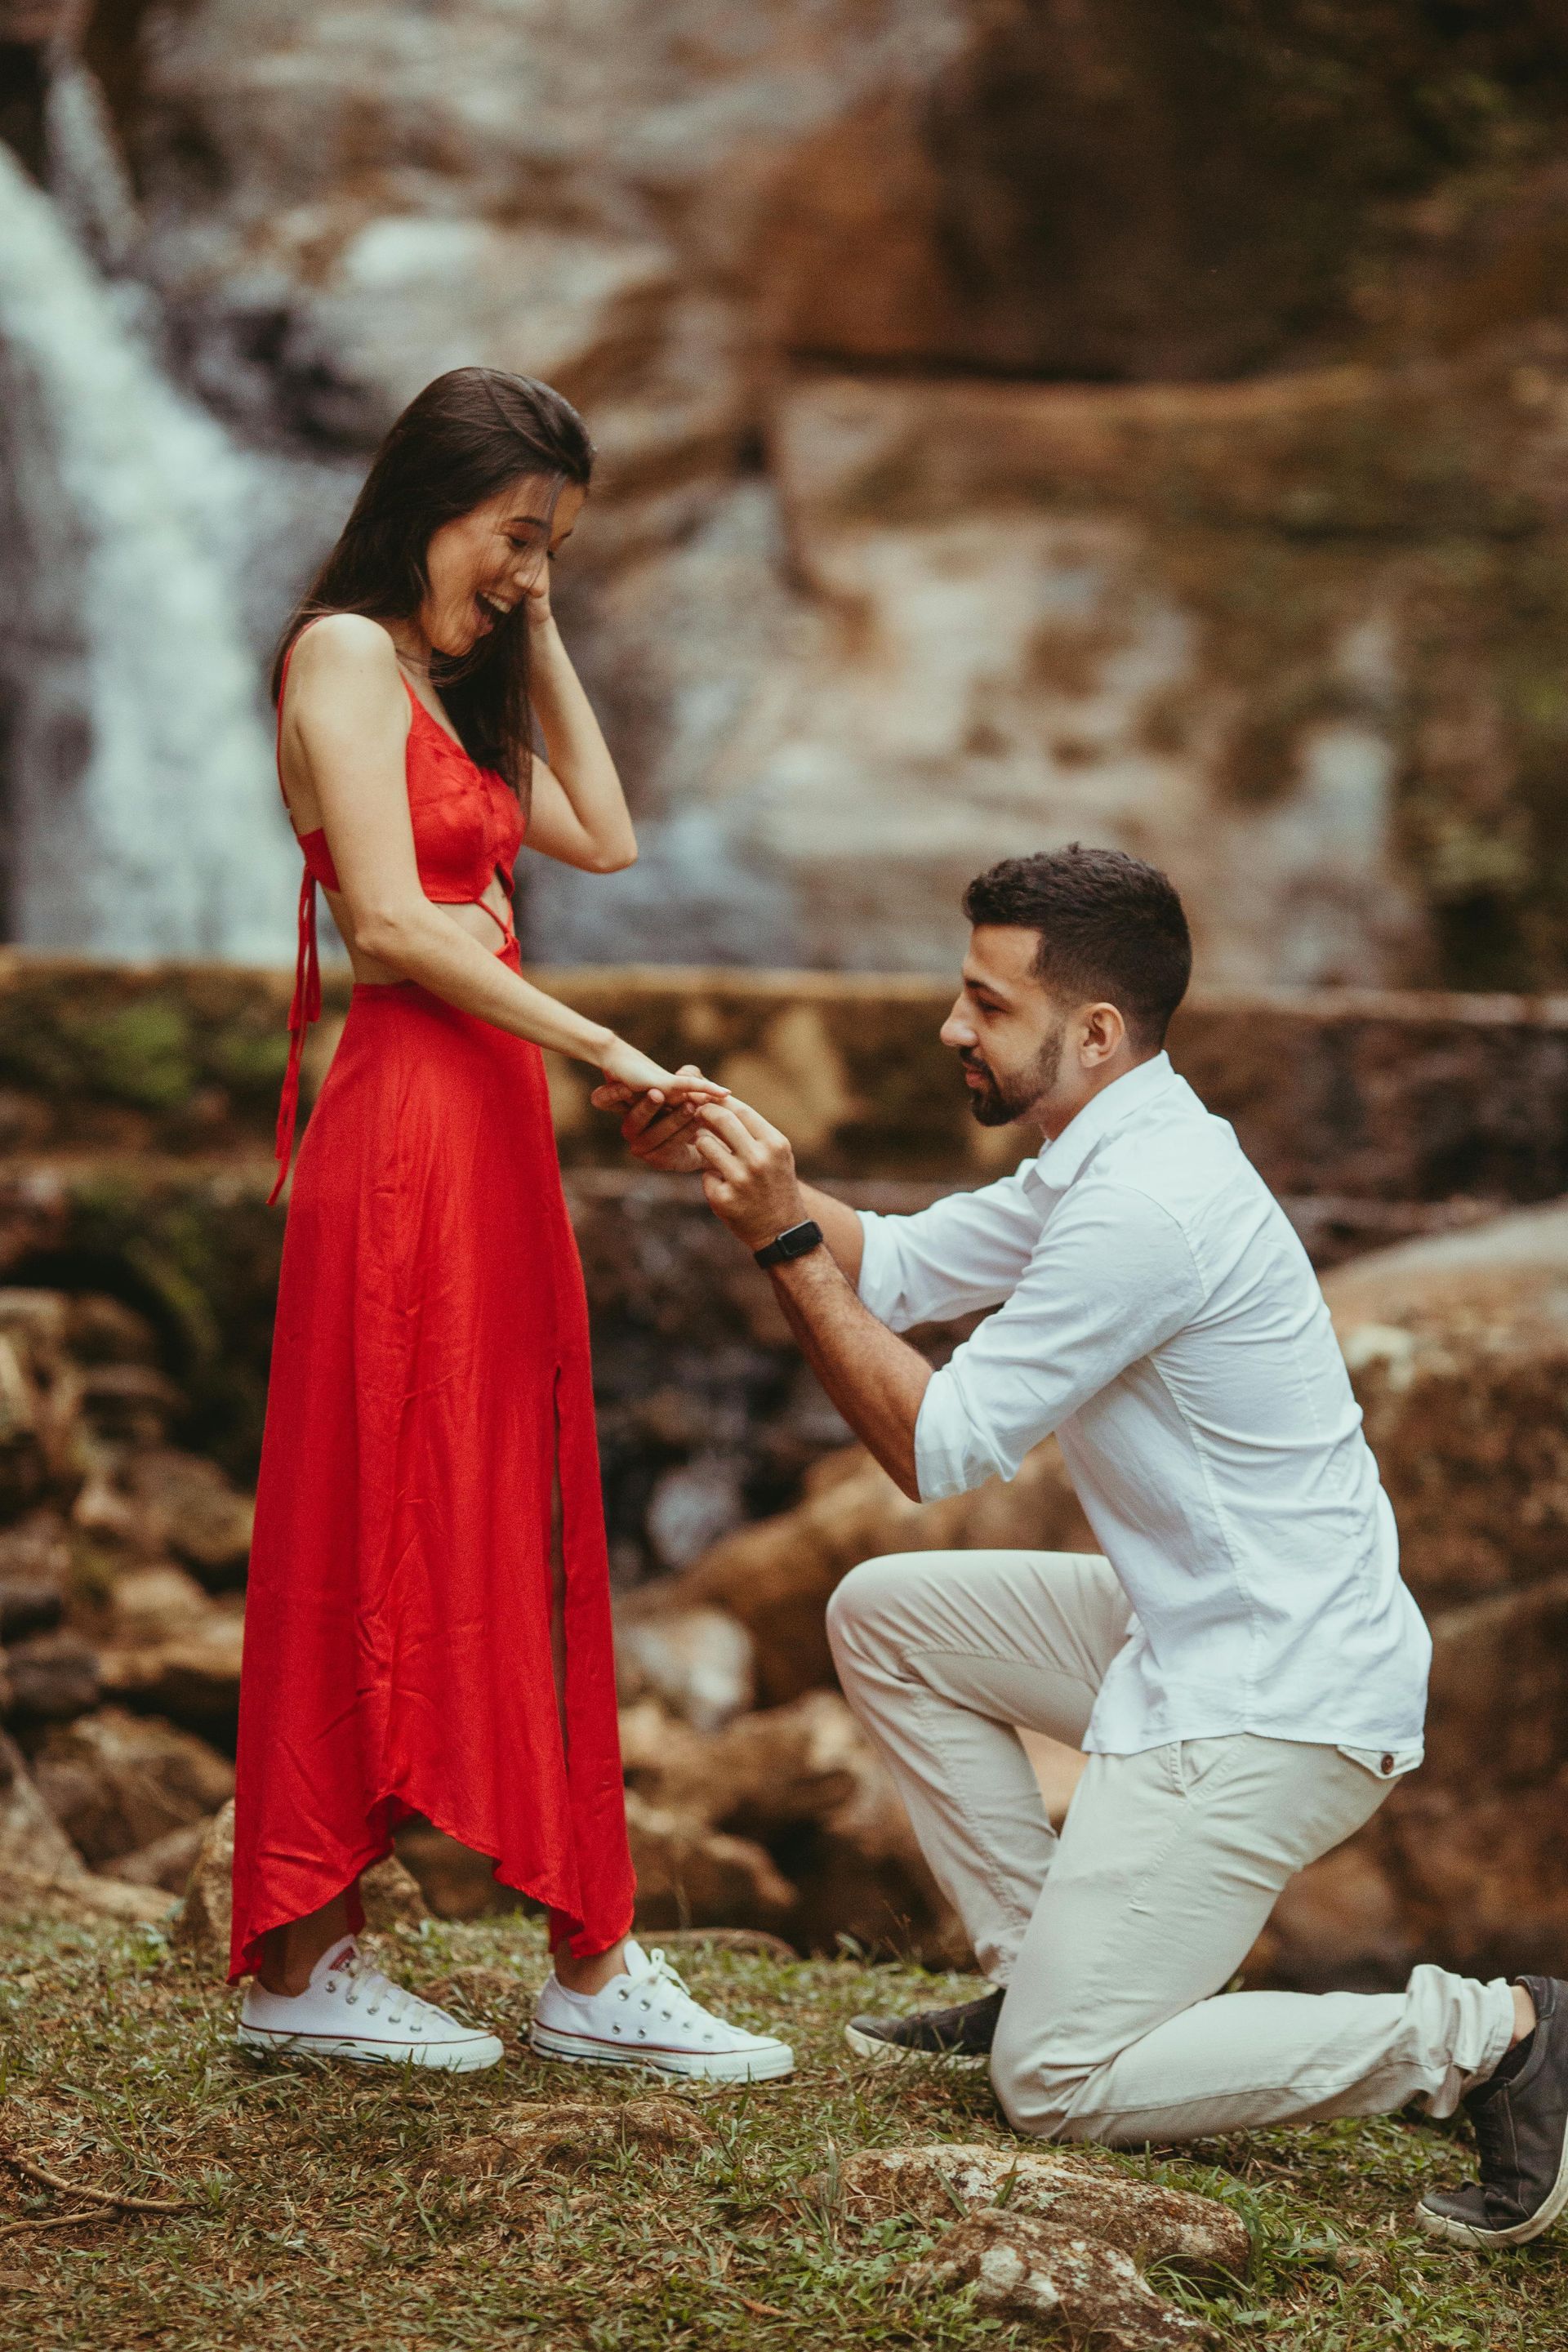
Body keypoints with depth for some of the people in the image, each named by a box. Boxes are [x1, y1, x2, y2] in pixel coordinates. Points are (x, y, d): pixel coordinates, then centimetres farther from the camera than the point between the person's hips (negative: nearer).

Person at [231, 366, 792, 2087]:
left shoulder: (447, 680, 21)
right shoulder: (343, 653, -7)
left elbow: (602, 838, 17)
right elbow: (393, 926, -17)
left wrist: (537, 641, 15)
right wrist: (608, 1051, -16)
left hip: (492, 1131, 9)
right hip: (409, 1125, -9)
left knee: (503, 1543, 8)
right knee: (382, 1539, -5)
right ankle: (302, 1965, 3)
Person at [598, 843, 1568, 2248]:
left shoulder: (1143, 1205, -24)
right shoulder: (1110, 1154, 8)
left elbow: (932, 1447, -18)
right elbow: (894, 1266, 15)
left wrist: (783, 1241, -16)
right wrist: (725, 1163, 2)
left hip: (1269, 1707, -10)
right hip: (1195, 1636, 10)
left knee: (1059, 2084, -8)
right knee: (888, 1615, 17)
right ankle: (1042, 1968, 20)